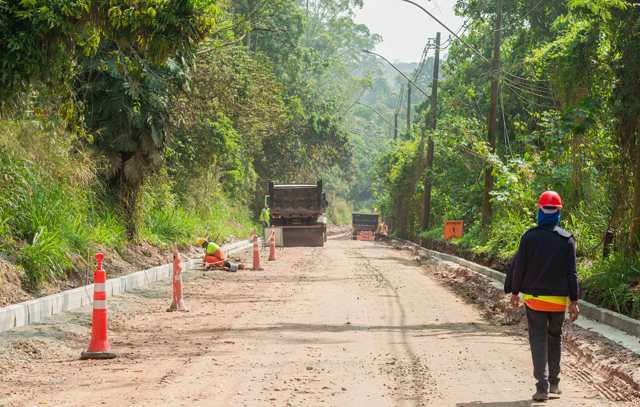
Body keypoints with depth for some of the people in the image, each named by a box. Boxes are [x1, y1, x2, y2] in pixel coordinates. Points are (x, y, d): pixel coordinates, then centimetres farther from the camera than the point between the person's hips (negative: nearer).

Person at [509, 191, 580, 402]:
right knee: (555, 338, 20)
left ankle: (542, 387, -7)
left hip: (533, 297, -1)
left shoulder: (529, 237, -5)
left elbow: (518, 267, -2)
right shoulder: (567, 239, -5)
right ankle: (554, 382, 26)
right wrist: (574, 301, -2)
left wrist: (515, 292, 10)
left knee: (538, 341, 2)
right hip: (558, 299, 1)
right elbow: (571, 273, -6)